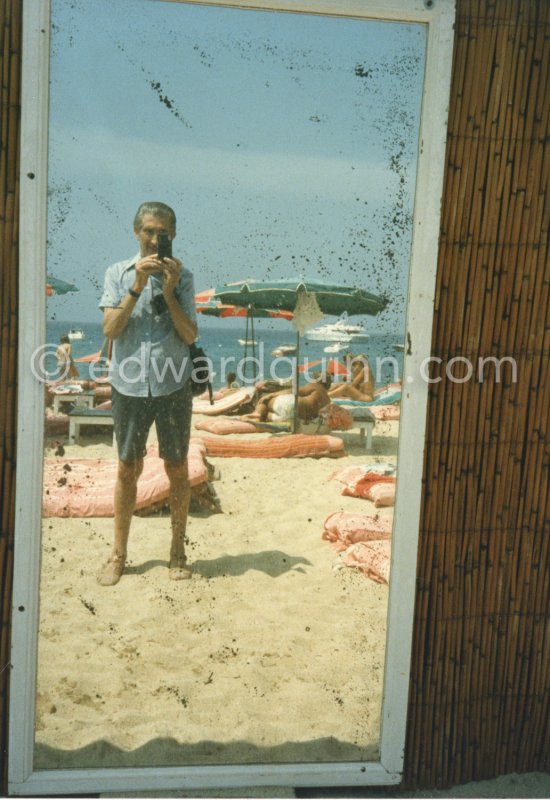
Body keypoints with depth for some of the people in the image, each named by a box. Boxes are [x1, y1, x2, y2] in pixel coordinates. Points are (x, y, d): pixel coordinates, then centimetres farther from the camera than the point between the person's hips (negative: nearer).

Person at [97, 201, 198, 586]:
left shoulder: (182, 277, 3)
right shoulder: (118, 273, 3)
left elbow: (190, 335, -4)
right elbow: (111, 329, -6)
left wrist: (169, 292, -14)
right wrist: (136, 287, -15)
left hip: (174, 385, 0)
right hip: (130, 385, 0)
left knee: (177, 469, 7)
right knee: (128, 469, 8)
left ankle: (178, 551, 21)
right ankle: (119, 554, 20)